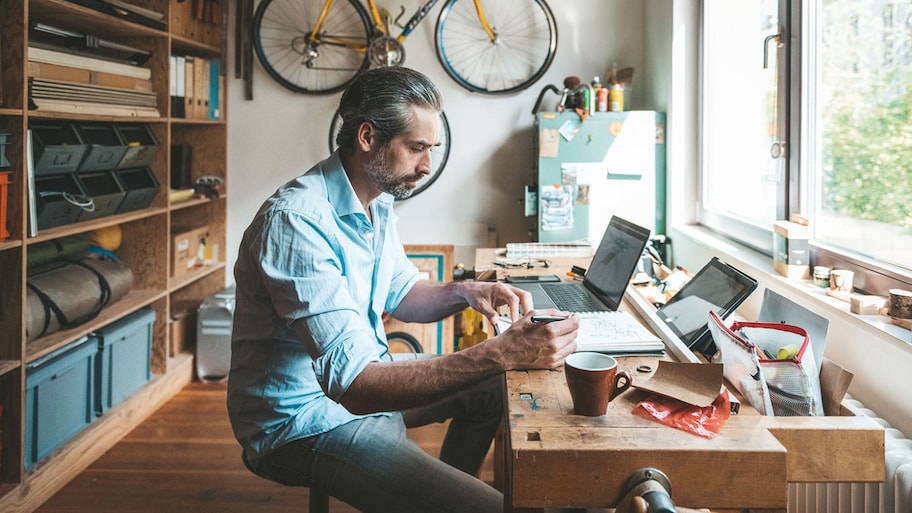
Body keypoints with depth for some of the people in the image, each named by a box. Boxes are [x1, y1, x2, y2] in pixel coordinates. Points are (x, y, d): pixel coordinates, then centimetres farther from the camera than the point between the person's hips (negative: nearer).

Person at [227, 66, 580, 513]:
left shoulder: (376, 204, 4)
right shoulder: (297, 222, -28)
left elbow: (401, 295, 18)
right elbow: (354, 384, -34)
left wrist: (462, 293, -5)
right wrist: (501, 353, -38)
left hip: (364, 382, 10)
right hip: (307, 421, -9)